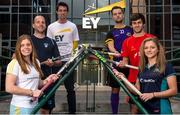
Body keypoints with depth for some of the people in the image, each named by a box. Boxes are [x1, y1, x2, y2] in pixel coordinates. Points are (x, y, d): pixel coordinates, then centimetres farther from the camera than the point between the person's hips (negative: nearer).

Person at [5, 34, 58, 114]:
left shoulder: (36, 62, 10)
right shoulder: (14, 64, -11)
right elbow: (9, 88, -18)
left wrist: (47, 80, 1)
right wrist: (31, 92, -17)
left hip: (34, 106, 6)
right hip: (20, 107, -6)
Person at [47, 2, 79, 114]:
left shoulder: (72, 26, 4)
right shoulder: (51, 27, 5)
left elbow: (75, 42, 9)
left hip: (69, 60, 0)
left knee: (70, 87, 5)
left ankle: (72, 110, 14)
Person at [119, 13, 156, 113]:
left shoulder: (151, 39, 0)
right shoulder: (127, 42, 7)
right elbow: (125, 61, 9)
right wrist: (123, 64, -13)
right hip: (133, 80, 2)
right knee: (134, 107, 6)